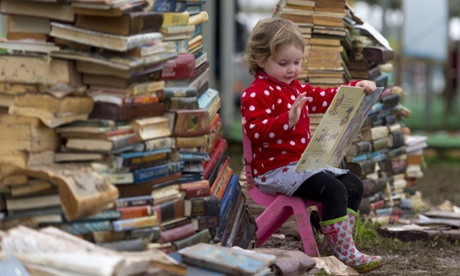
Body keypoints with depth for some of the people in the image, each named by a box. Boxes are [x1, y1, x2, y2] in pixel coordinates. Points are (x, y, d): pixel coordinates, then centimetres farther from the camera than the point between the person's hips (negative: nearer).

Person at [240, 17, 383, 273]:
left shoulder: (296, 88, 17)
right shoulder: (257, 94, -13)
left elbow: (324, 97, 24)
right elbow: (255, 131, -25)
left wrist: (356, 88, 10)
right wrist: (288, 120, -40)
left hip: (303, 162, 10)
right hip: (275, 169, -10)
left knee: (354, 184, 7)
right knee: (334, 190, -25)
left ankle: (336, 243, 6)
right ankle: (345, 254, -20)